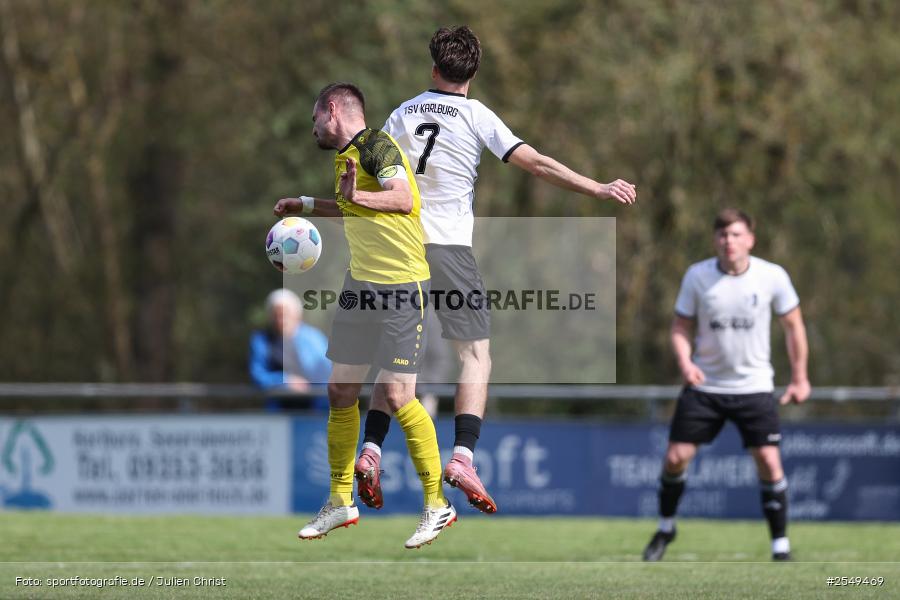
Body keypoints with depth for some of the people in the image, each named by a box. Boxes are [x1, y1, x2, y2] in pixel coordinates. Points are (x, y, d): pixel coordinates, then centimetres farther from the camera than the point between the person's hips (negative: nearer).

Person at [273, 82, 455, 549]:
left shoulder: (376, 145, -13)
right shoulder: (346, 155, 14)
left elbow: (403, 198, -28)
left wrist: (356, 196, -41)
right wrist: (305, 205, 37)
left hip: (401, 287, -9)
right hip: (360, 283, 9)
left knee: (396, 397, -10)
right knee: (341, 391, 9)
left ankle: (437, 504, 2)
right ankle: (341, 502, 20)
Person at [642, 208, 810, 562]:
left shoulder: (773, 277, -8)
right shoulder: (697, 276, -7)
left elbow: (793, 325, 4)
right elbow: (680, 326, 1)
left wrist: (799, 378, 5)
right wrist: (685, 362, -19)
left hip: (754, 387, -1)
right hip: (704, 387, 1)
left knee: (769, 463, -11)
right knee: (675, 457, -2)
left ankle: (781, 548, 0)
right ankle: (665, 528, 24)